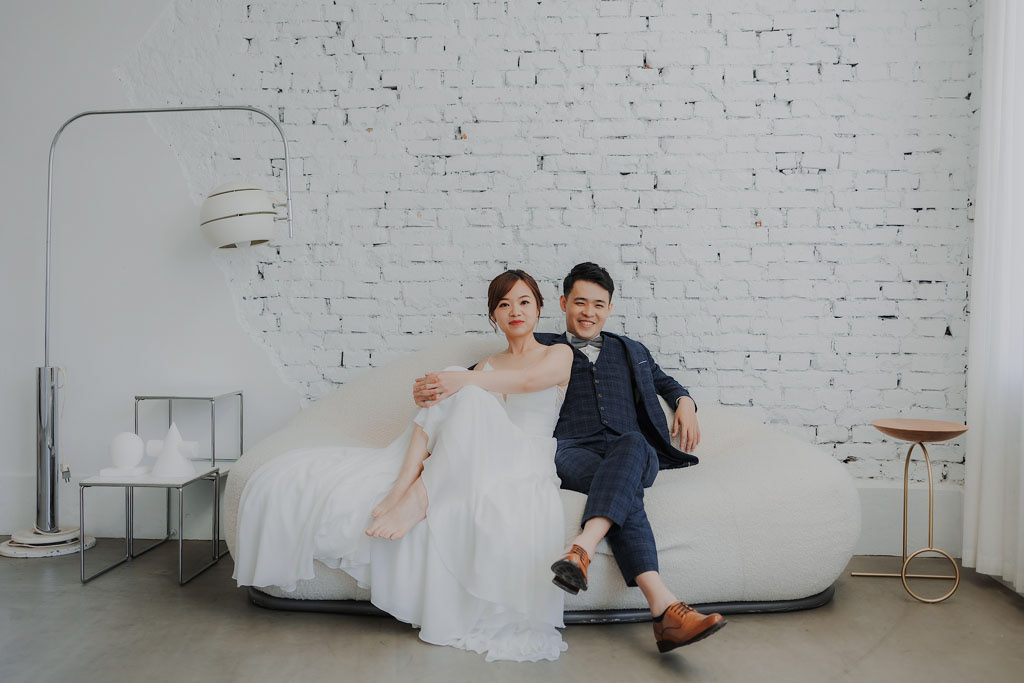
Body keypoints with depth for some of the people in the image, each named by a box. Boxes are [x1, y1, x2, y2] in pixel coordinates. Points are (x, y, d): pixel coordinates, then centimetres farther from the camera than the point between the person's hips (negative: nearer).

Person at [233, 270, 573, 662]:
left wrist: (464, 380, -19)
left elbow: (529, 380, -11)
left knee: (471, 398, -32)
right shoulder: (487, 366, 26)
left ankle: (418, 498, -31)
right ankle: (403, 488, -34)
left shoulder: (560, 354, 13)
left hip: (523, 468, -4)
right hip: (465, 465, 5)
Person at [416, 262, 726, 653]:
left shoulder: (631, 351, 31)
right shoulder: (543, 350, 22)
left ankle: (581, 550, -55)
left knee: (631, 443, -38)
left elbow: (664, 381, 45)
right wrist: (437, 386, -7)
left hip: (635, 453, 2)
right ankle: (665, 609, -49)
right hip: (574, 452, -2)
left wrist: (684, 402, 20)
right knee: (623, 488, -36)